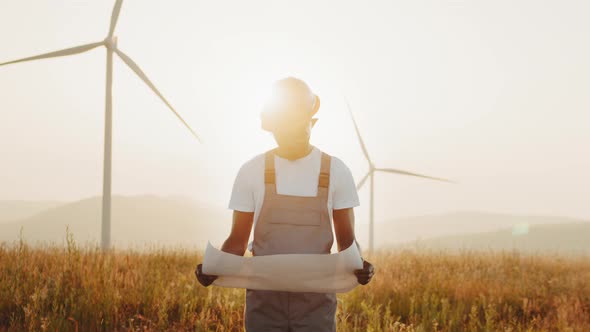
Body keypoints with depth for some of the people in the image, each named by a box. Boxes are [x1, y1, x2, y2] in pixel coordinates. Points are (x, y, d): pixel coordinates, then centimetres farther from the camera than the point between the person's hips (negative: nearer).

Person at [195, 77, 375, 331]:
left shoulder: (335, 171, 2)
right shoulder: (252, 171, 2)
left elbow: (346, 239, 6)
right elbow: (238, 240, 7)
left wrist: (358, 264, -16)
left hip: (316, 298, 0)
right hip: (264, 298, 1)